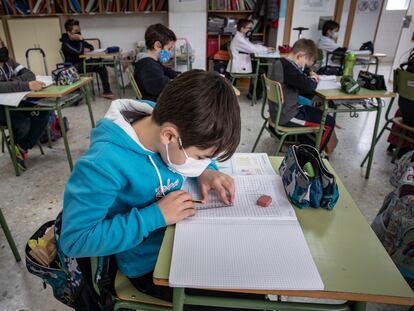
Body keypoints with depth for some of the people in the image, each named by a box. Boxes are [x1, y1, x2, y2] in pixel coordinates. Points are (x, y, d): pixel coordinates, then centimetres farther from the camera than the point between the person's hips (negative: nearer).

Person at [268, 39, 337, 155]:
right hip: (286, 116, -10)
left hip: (279, 111, 10)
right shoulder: (288, 67, -25)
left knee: (318, 112, 27)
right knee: (329, 122, 2)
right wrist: (314, 79, -9)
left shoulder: (279, 63, 6)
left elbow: (300, 82, 17)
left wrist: (309, 78, -1)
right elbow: (309, 87, -30)